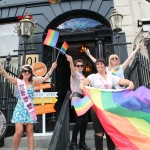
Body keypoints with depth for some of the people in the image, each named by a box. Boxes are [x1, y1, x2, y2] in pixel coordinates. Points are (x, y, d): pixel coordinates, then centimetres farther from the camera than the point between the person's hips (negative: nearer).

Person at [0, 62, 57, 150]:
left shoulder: (33, 82, 6)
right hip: (20, 109, -2)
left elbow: (45, 78, 6)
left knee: (30, 132, 5)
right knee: (19, 131, -7)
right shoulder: (18, 81, 1)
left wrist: (52, 68, 2)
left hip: (30, 110, 2)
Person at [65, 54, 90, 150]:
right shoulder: (75, 74, -2)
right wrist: (71, 61, -46)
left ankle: (82, 142, 17)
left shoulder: (83, 76, 21)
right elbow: (73, 71, -26)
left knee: (85, 120, 5)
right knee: (80, 120, -16)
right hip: (76, 100, -7)